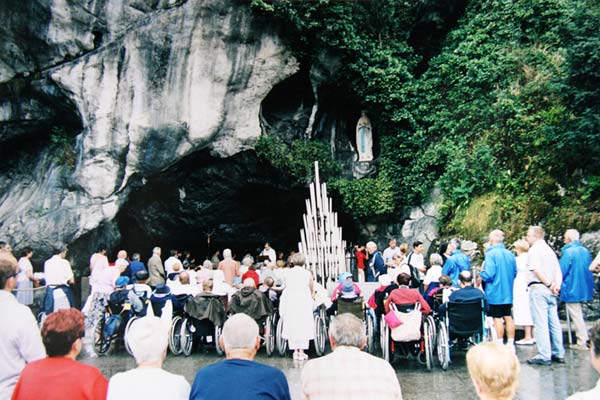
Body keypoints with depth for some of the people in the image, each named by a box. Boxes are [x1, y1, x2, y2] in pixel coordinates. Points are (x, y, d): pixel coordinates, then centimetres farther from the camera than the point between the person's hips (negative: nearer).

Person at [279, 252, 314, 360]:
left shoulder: (287, 273, 1)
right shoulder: (307, 274, -2)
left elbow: (286, 287, 10)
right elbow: (312, 289, 9)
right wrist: (311, 295, 30)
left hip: (290, 302, 2)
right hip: (304, 302, -1)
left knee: (291, 326, 9)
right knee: (304, 325, 5)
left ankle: (295, 351, 11)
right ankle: (301, 352, 4)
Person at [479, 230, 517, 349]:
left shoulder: (491, 254, -15)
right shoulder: (510, 254, 6)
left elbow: (489, 274, -20)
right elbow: (515, 273, 14)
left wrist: (480, 276, -2)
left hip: (495, 293, -6)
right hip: (508, 293, 6)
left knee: (497, 318, 1)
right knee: (508, 317, 11)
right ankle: (510, 344, 17)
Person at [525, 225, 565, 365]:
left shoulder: (534, 249, -7)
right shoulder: (550, 250, 19)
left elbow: (536, 270, -19)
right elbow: (558, 272, 12)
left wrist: (549, 284, -11)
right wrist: (557, 285, -2)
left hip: (538, 288, -8)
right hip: (550, 290, 8)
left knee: (541, 323, -6)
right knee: (554, 322, 12)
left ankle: (544, 356, -6)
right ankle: (558, 353, 18)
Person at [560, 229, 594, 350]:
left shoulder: (568, 251, -17)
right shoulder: (585, 251, 6)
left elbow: (561, 271, -18)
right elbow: (589, 269, 13)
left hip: (572, 289, -8)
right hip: (584, 289, 8)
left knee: (576, 315, 0)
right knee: (578, 314, 20)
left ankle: (582, 343, 3)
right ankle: (583, 339, 25)